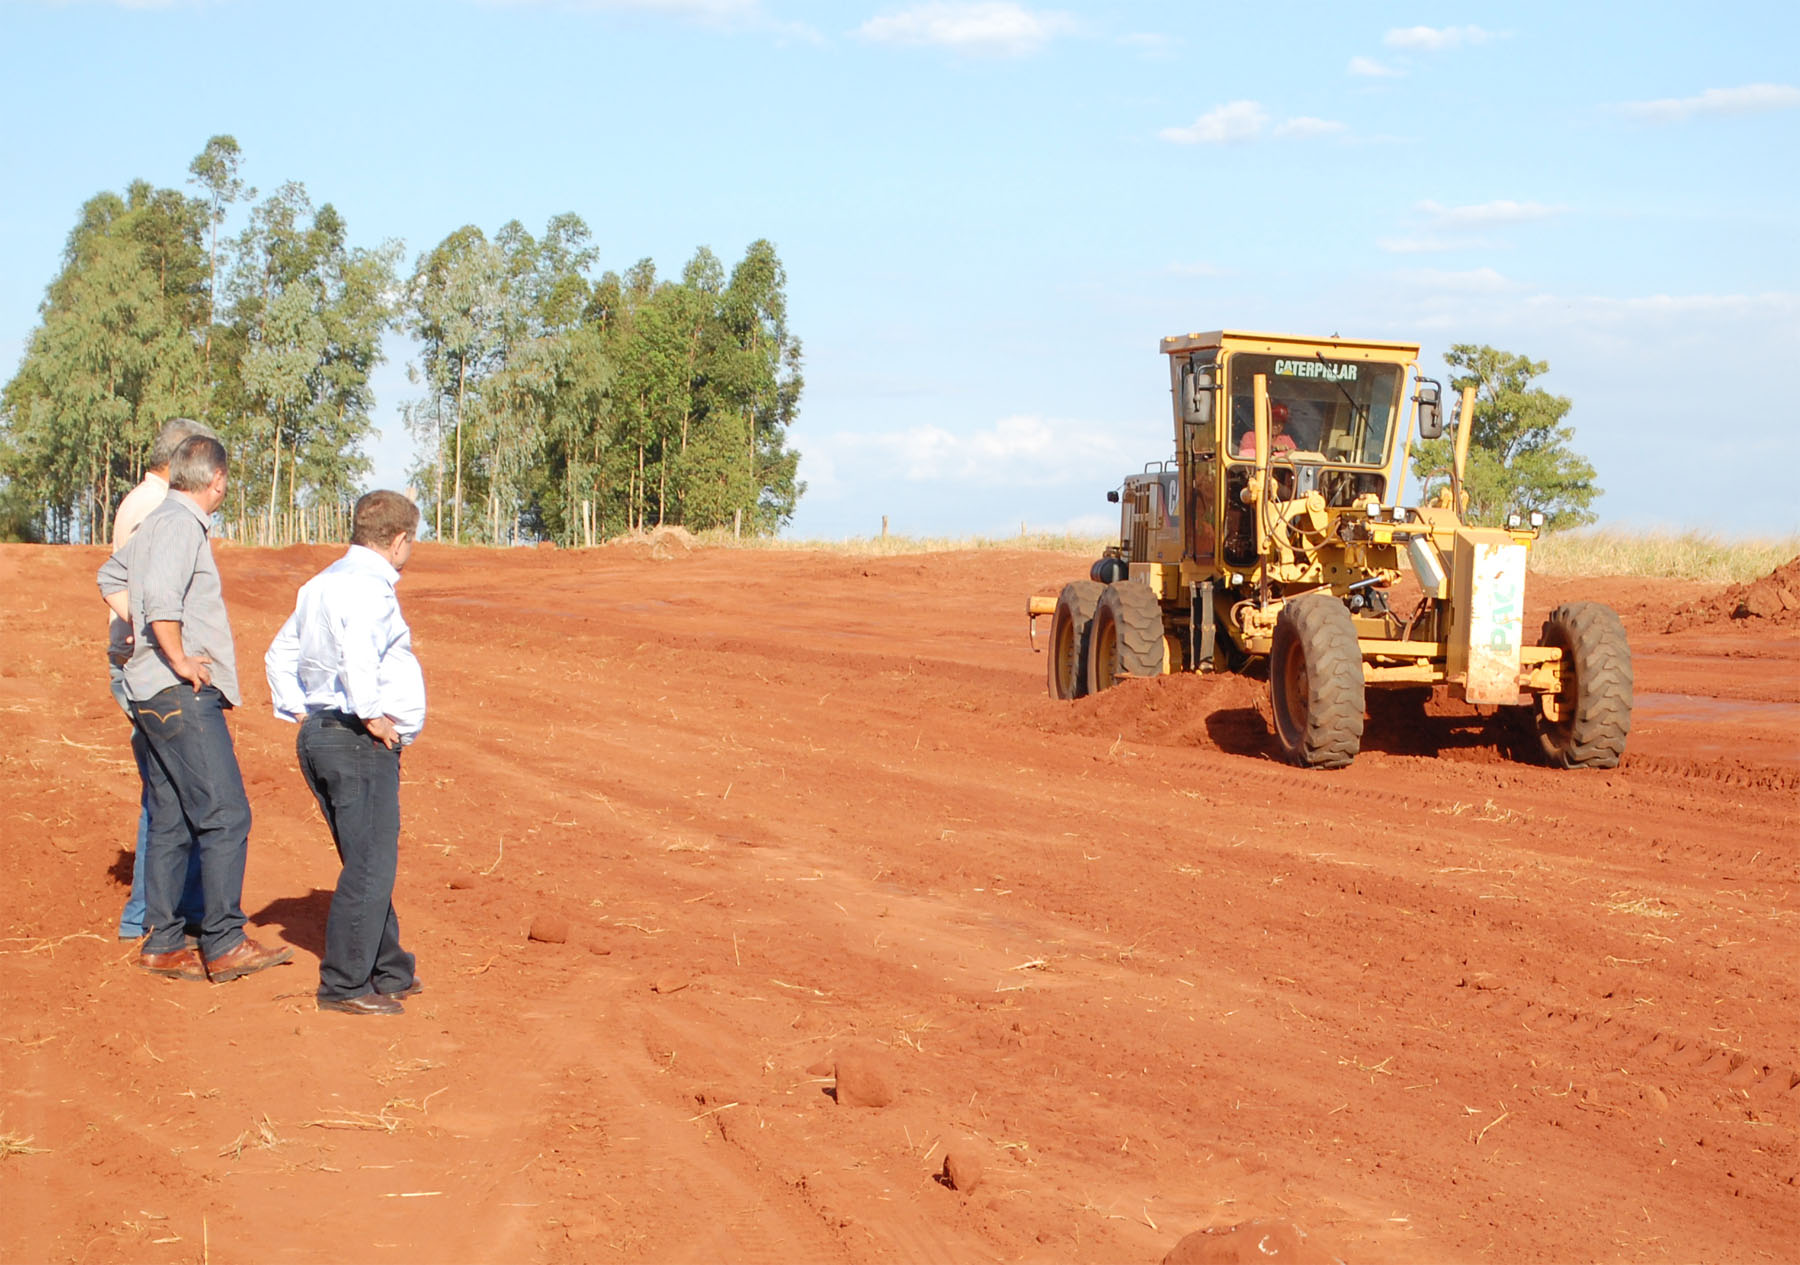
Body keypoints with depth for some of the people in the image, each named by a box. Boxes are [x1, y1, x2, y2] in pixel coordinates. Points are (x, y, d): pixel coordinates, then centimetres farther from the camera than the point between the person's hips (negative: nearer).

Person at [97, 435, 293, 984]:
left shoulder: (158, 522, 18)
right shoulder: (180, 524, -12)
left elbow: (111, 576, 33)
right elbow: (160, 597, -26)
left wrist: (141, 631, 25)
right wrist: (180, 660, -18)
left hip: (162, 696, 10)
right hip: (182, 693, -10)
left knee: (172, 823, 10)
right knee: (225, 816, -11)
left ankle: (162, 944, 12)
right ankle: (223, 944, -12)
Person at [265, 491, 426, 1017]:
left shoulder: (322, 584, 17)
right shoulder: (368, 586, -14)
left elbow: (281, 654, 27)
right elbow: (358, 650, -34)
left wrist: (298, 713, 22)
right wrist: (372, 714, -25)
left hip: (319, 733, 10)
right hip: (360, 743, -10)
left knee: (369, 863, 18)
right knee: (369, 866, -6)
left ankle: (388, 972, 27)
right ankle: (343, 985, -3)